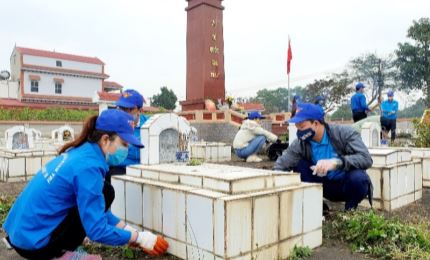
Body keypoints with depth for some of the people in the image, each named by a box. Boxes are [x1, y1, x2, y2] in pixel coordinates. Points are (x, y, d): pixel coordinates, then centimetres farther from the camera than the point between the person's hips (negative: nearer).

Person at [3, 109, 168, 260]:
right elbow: (97, 230, -21)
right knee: (105, 193, -9)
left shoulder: (81, 152, 4)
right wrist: (138, 238, -10)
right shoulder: (88, 166, -23)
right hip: (33, 243, -9)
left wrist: (128, 230, 9)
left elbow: (97, 211, 14)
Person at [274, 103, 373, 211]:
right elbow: (280, 167, -13)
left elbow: (366, 158, -33)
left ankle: (350, 209, -6)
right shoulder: (299, 144, -14)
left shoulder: (344, 133, -22)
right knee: (299, 164, -17)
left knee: (357, 176, -36)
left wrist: (335, 162, -47)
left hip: (349, 186, -2)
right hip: (326, 187, 3)